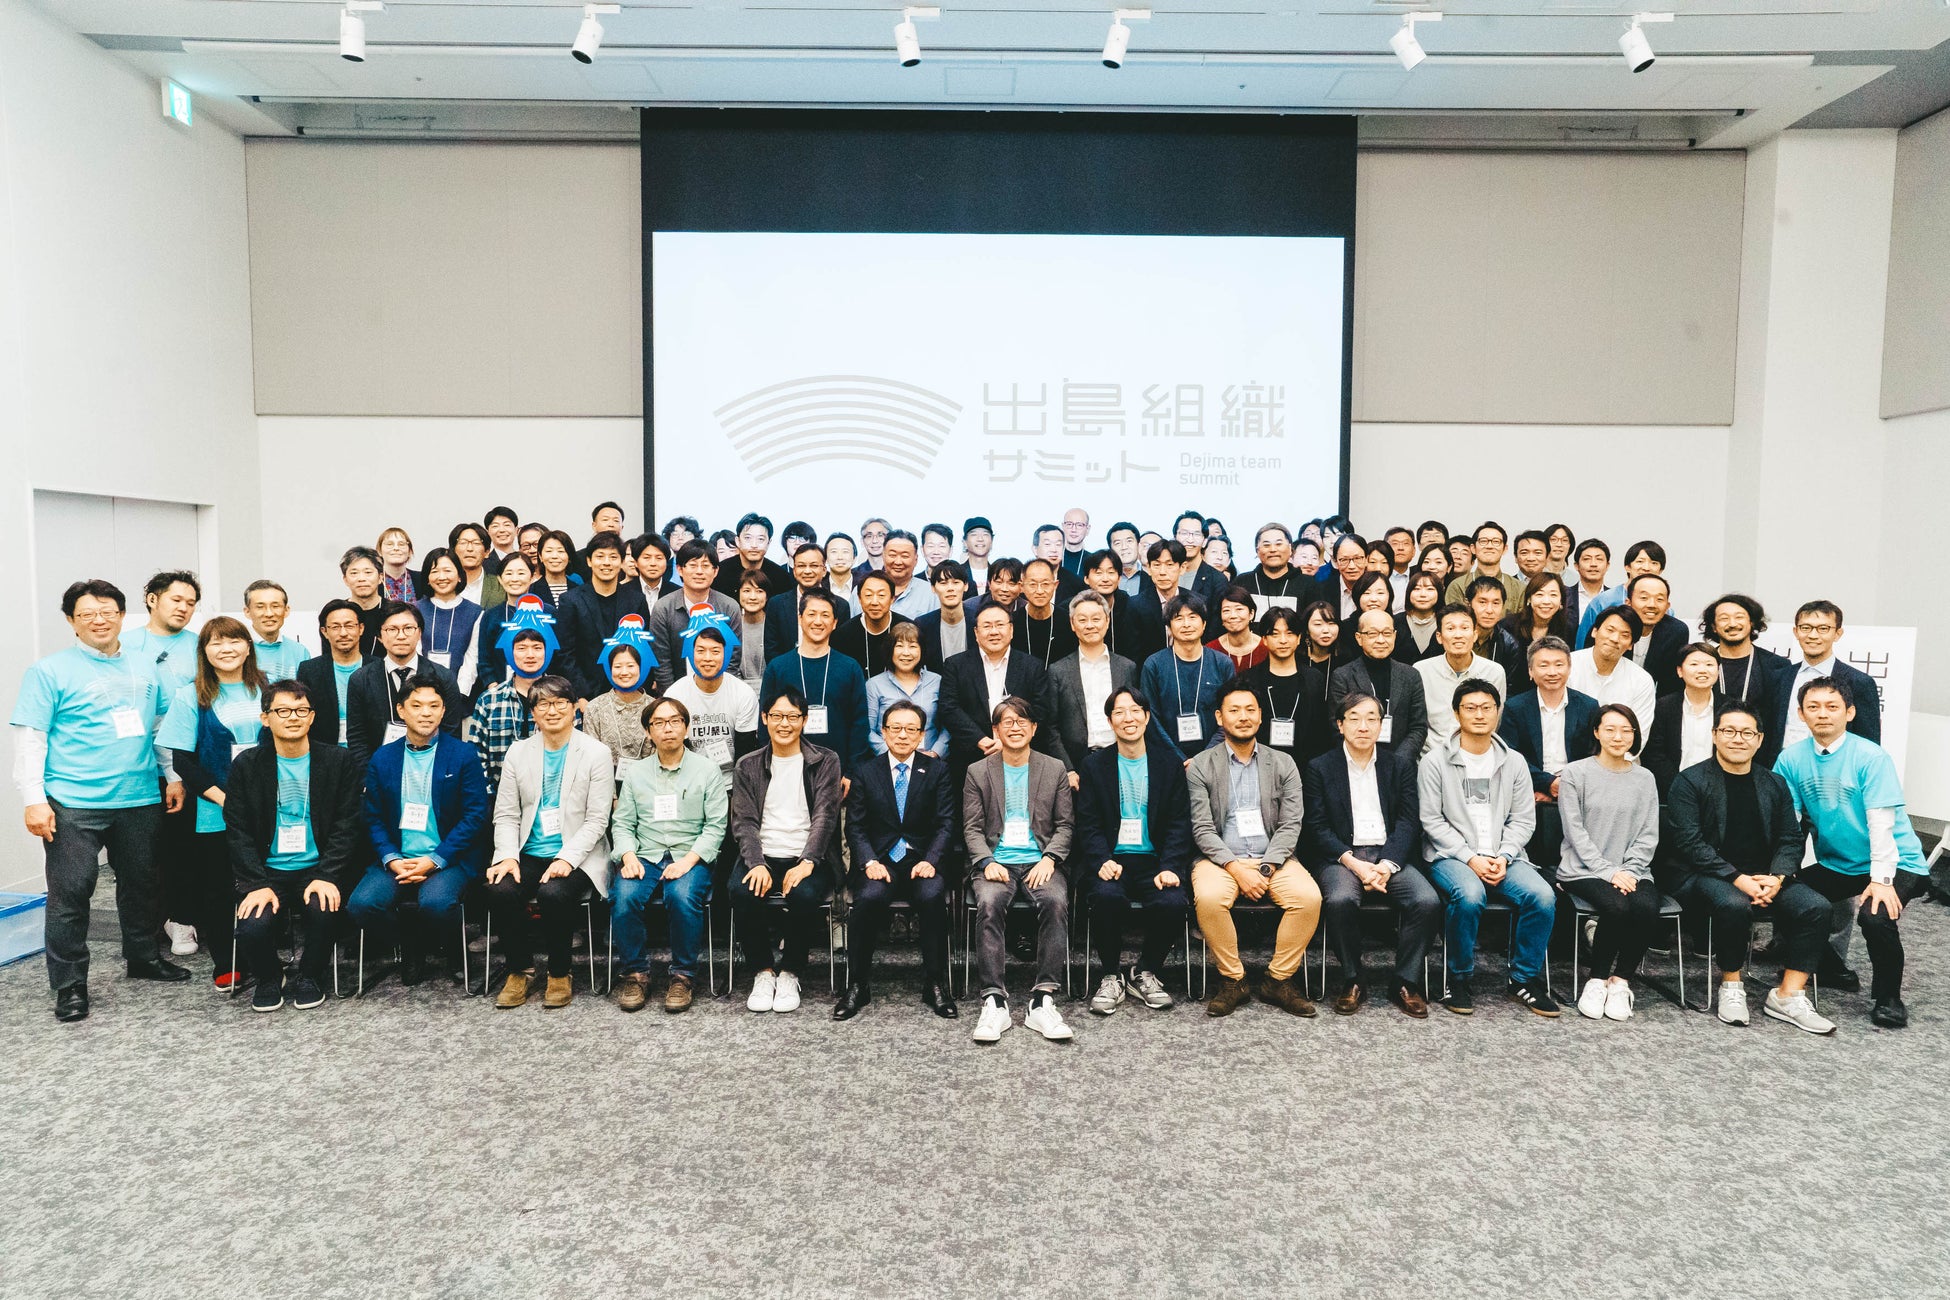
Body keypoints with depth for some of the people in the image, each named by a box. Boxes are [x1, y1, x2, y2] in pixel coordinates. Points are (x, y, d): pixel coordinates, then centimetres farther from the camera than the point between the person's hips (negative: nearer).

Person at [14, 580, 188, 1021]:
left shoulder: (144, 669, 12)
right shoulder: (50, 671, -2)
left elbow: (162, 728, 19)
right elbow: (29, 740, -7)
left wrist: (173, 777, 13)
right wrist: (34, 800, -13)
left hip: (140, 799, 5)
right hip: (74, 803, -5)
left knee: (141, 883, 16)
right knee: (70, 893, -3)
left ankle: (143, 956, 33)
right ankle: (69, 984, 7)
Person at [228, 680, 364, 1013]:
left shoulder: (339, 761, 4)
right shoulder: (247, 765, 6)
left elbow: (346, 827, -1)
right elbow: (238, 832, 1)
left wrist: (326, 877, -15)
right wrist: (259, 884, -12)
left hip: (318, 871, -1)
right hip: (267, 872, 1)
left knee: (323, 909, -31)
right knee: (252, 928, -26)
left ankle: (309, 976, 0)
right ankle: (269, 978, 11)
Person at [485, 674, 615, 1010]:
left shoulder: (596, 753, -1)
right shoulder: (518, 752, 11)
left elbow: (597, 820, -6)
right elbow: (506, 814, 8)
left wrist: (566, 859, -19)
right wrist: (508, 855, -10)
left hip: (576, 856, -3)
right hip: (528, 855, 3)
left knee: (553, 893, -32)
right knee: (500, 891, -26)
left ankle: (560, 975, -7)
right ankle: (520, 970, -2)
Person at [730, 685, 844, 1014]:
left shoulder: (825, 762, 8)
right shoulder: (748, 766, 13)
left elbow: (825, 816, -3)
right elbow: (743, 821, 4)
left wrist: (807, 862, -19)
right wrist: (757, 864, -15)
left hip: (807, 857, -1)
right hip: (762, 856, 2)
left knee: (804, 894, -34)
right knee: (742, 892, -31)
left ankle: (790, 972, -9)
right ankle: (764, 970, -8)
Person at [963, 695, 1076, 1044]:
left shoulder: (1054, 769, 14)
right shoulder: (978, 772, 12)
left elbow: (1066, 824, 10)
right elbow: (972, 828, 7)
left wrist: (1049, 859, -8)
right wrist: (987, 862, -12)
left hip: (1040, 862, 1)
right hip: (996, 862, 0)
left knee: (1056, 902, -32)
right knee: (989, 903, -33)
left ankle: (1043, 1000, -31)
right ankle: (994, 1002, -32)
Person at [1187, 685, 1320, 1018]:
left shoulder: (1283, 765, 10)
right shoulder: (1200, 766, 3)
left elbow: (1290, 825, 3)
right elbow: (1202, 829, -4)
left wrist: (1266, 869, -12)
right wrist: (1237, 869, -16)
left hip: (1272, 858, 2)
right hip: (1220, 858, -2)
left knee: (1309, 897, -26)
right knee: (1208, 898, -33)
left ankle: (1279, 979, -6)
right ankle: (1232, 980, -11)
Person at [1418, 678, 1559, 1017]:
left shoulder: (1513, 762, 11)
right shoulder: (1436, 761, 0)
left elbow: (1522, 820, 8)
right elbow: (1432, 820, -4)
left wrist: (1502, 858, -9)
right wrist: (1471, 858, -14)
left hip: (1502, 857, 4)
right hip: (1450, 856, -3)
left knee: (1543, 897, -24)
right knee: (1470, 895, -35)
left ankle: (1525, 980, -3)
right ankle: (1459, 980, -12)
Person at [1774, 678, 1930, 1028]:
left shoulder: (1871, 756, -14)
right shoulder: (1791, 758, -3)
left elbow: (1881, 821, -20)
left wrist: (1881, 879, -25)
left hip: (1897, 864, -5)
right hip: (1835, 865, 5)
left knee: (1875, 916, -29)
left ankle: (1888, 999, -4)